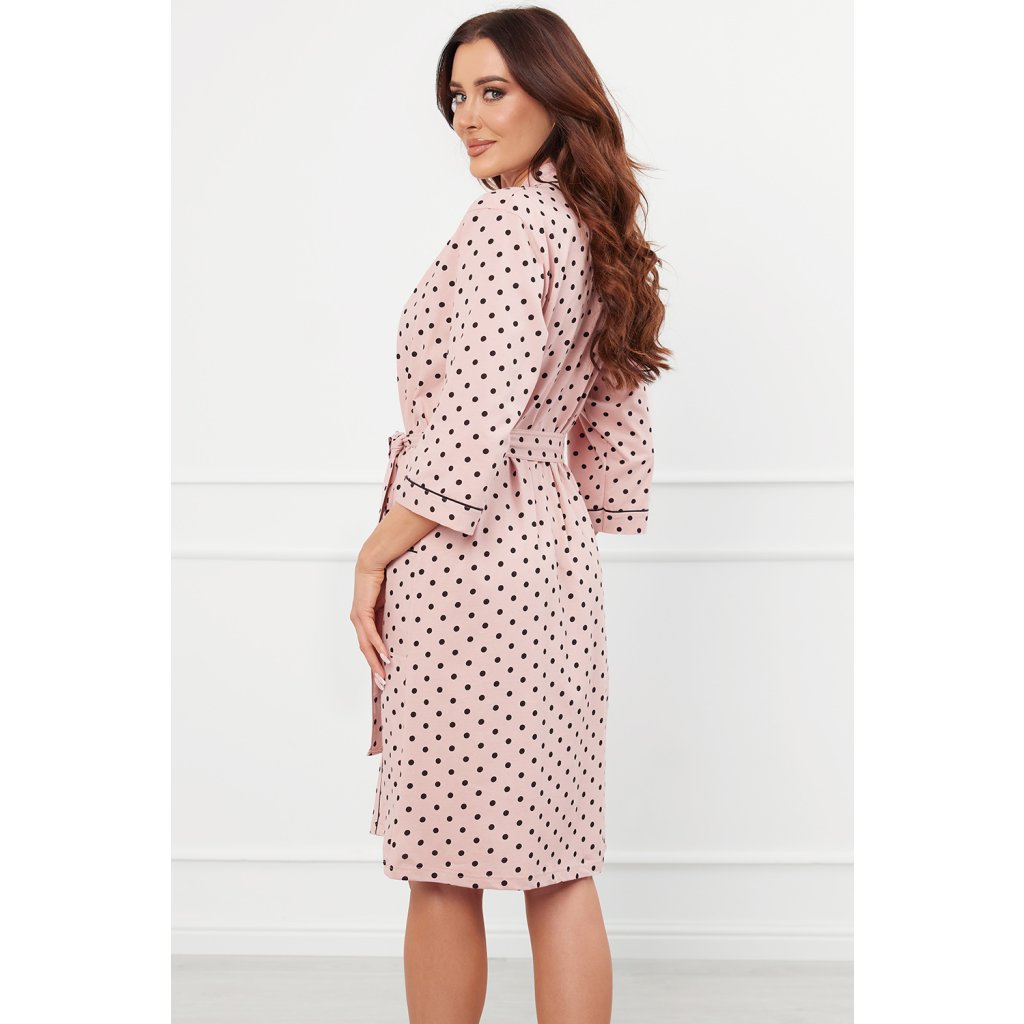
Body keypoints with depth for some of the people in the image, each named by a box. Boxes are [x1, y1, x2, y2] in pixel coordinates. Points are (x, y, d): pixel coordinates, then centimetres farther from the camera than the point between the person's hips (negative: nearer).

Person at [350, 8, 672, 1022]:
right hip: (555, 559, 9)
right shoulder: (594, 231, 15)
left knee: (444, 868, 3)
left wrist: (377, 555, -11)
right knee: (556, 861, 12)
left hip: (464, 561, -9)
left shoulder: (507, 221, -13)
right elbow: (611, 439, 19)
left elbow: (469, 417, -20)